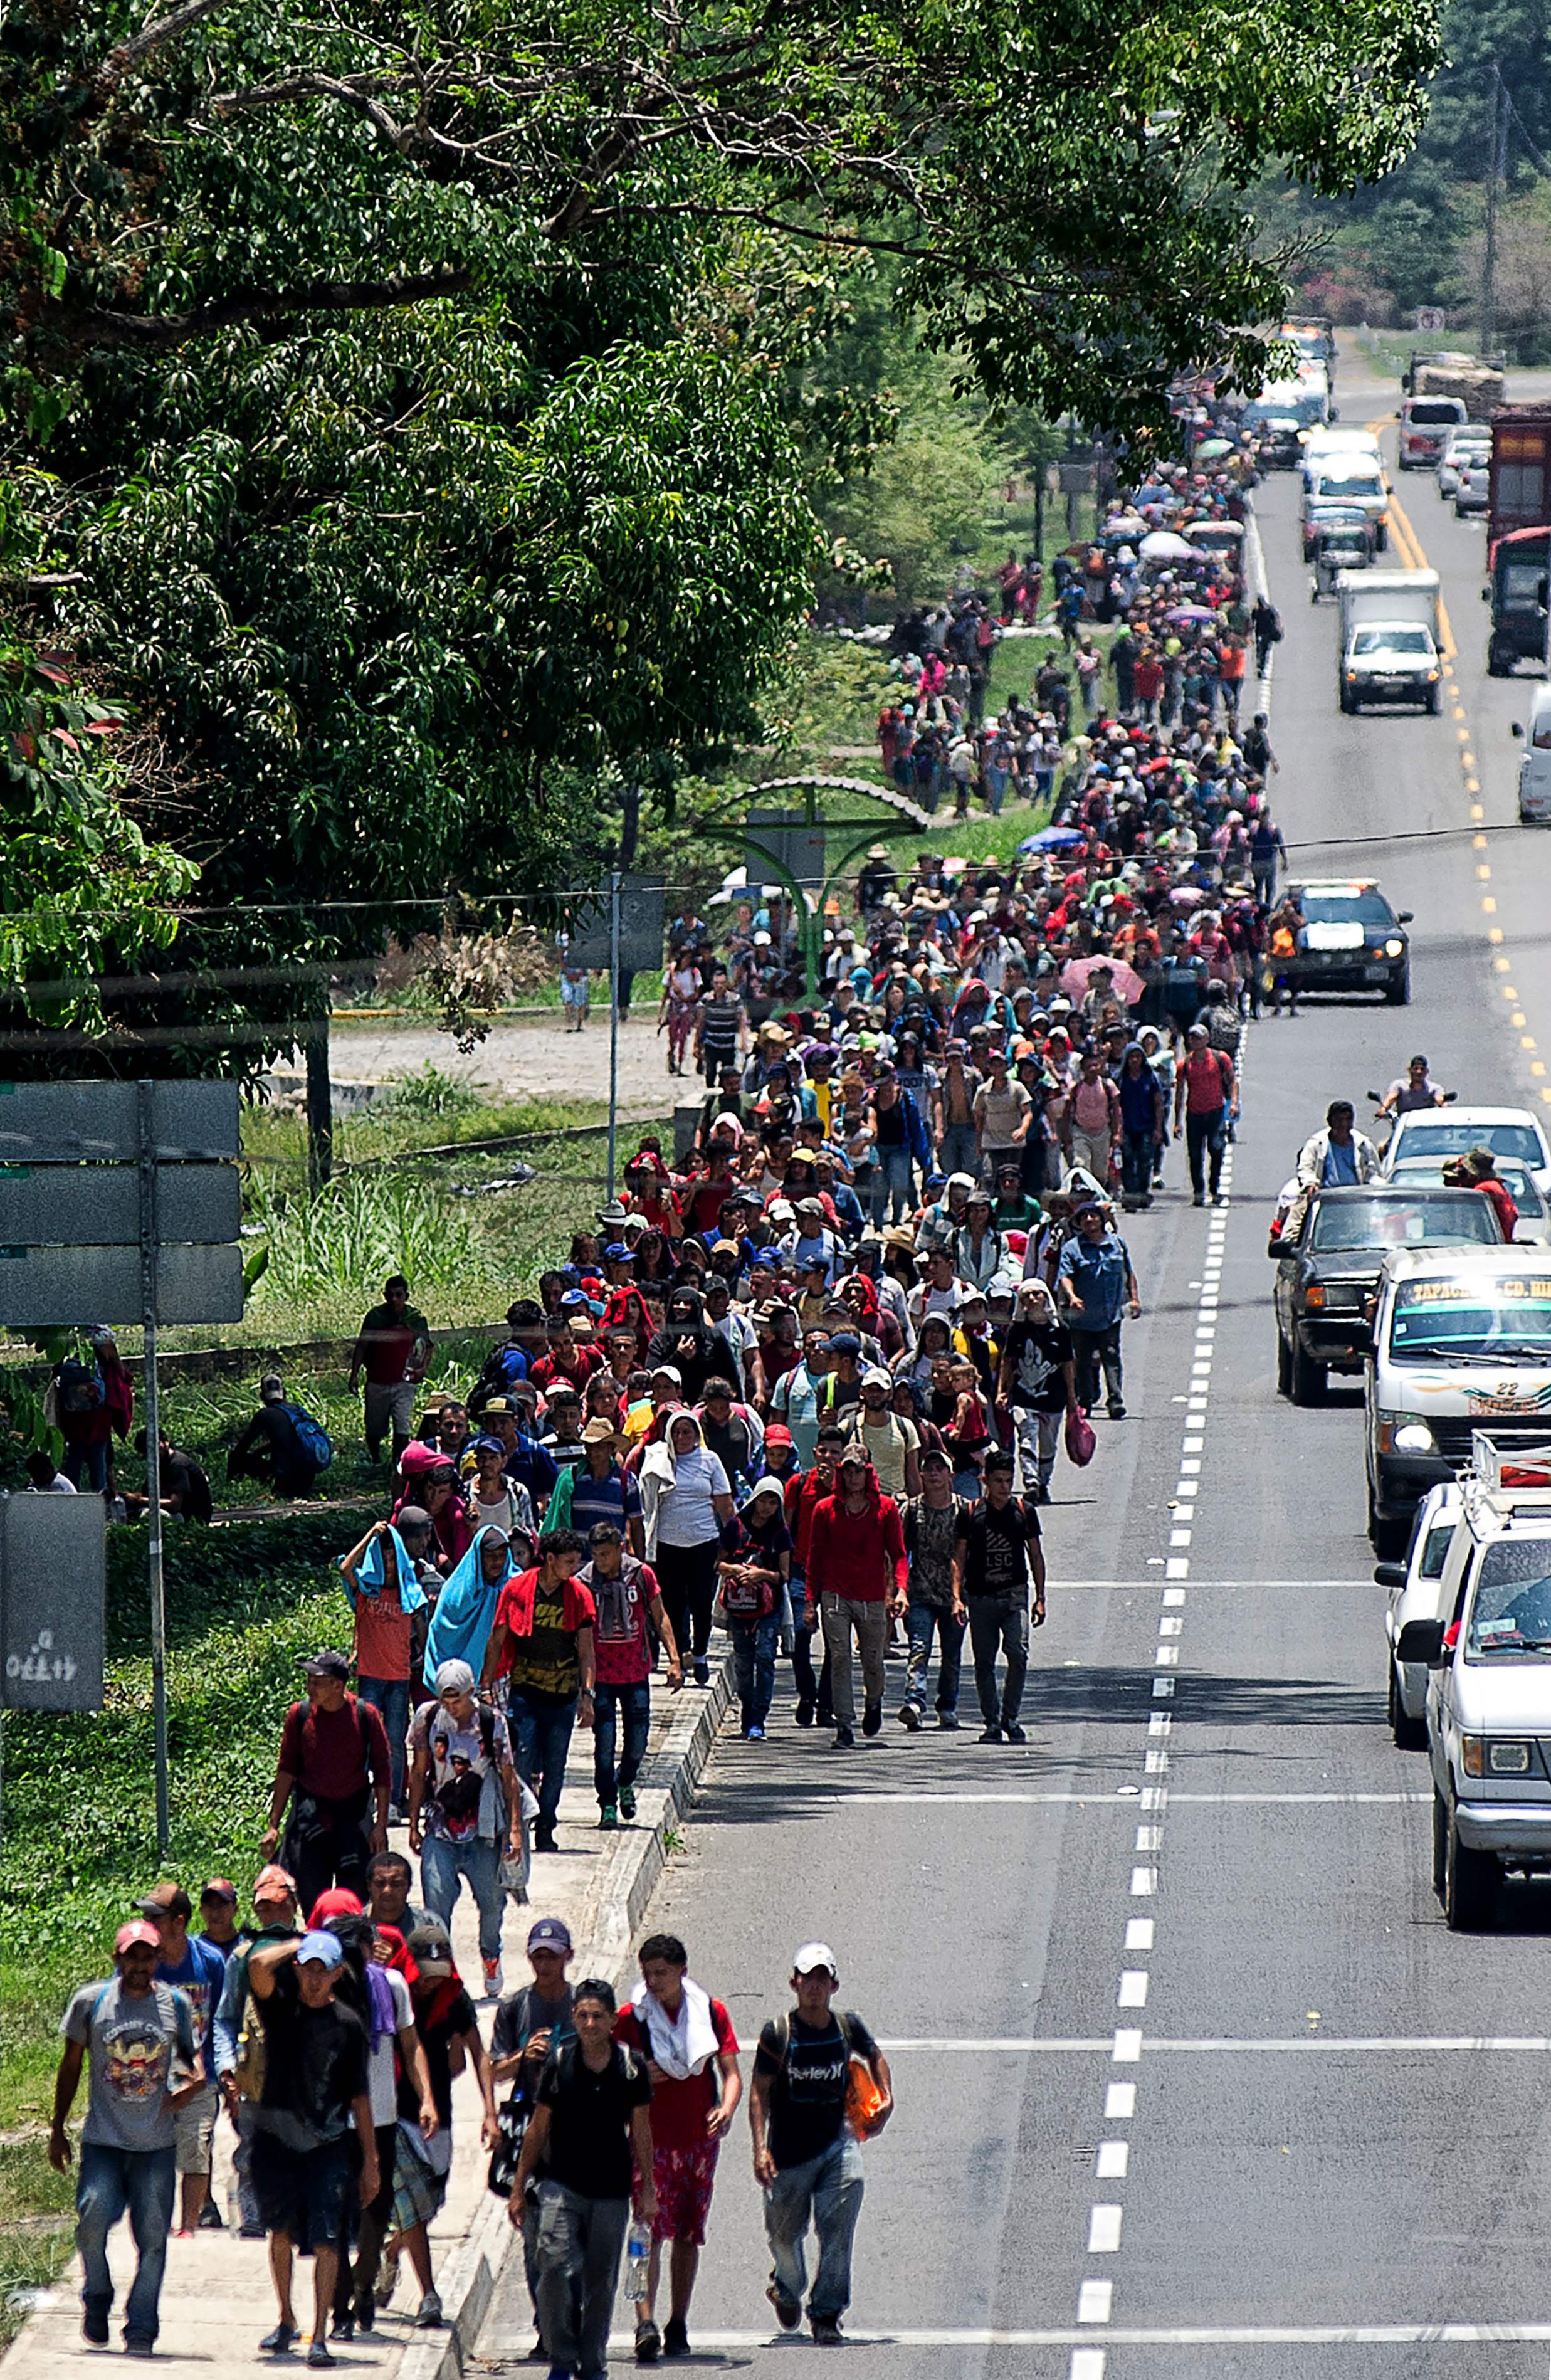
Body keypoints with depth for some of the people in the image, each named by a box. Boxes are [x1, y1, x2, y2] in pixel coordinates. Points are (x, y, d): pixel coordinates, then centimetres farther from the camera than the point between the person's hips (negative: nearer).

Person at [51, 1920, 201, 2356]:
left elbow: (192, 2057, 20)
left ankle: (141, 2329, 9)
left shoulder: (176, 2005, 5)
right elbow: (70, 2066, 11)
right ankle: (97, 2299, 9)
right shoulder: (90, 2002, 1)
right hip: (103, 2138, -1)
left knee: (152, 2235, -2)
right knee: (95, 2215, -18)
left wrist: (196, 2079, -3)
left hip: (157, 2142, 1)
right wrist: (58, 2130, 11)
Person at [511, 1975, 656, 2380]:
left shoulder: (630, 2067, 0)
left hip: (611, 2191, 1)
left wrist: (647, 2190, 8)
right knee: (556, 2267, -16)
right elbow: (538, 2129, 6)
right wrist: (519, 2188, 7)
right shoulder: (559, 2064, -1)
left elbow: (641, 2131, 8)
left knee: (600, 2283, 6)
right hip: (562, 2184, -1)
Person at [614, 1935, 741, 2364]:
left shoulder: (711, 2013, 2)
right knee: (650, 2232, -15)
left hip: (700, 2137, 3)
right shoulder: (631, 2017, -3)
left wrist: (727, 2109, -19)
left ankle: (678, 2326, 19)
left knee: (688, 2234, 9)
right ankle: (646, 2323, -24)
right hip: (651, 2138, -3)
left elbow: (731, 2072, 1)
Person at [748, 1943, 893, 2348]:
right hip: (790, 2149, -1)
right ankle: (788, 2288, 44)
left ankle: (826, 2313, -8)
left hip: (837, 2140, 1)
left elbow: (874, 2056, 23)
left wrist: (885, 2099, 10)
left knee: (838, 2229, -15)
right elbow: (759, 2091, -7)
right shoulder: (777, 2033, -9)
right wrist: (760, 2150, -15)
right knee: (785, 2233, 12)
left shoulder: (847, 2027, 0)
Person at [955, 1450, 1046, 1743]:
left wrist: (1040, 1598, 9)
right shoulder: (971, 1513, 2)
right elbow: (960, 1557, 5)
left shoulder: (1024, 1511, 6)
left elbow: (1036, 1555, 13)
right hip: (980, 1597, 0)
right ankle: (992, 1723, 12)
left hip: (1014, 1596, 0)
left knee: (1018, 1653, -17)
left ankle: (1010, 1718, -4)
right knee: (984, 1662, 2)